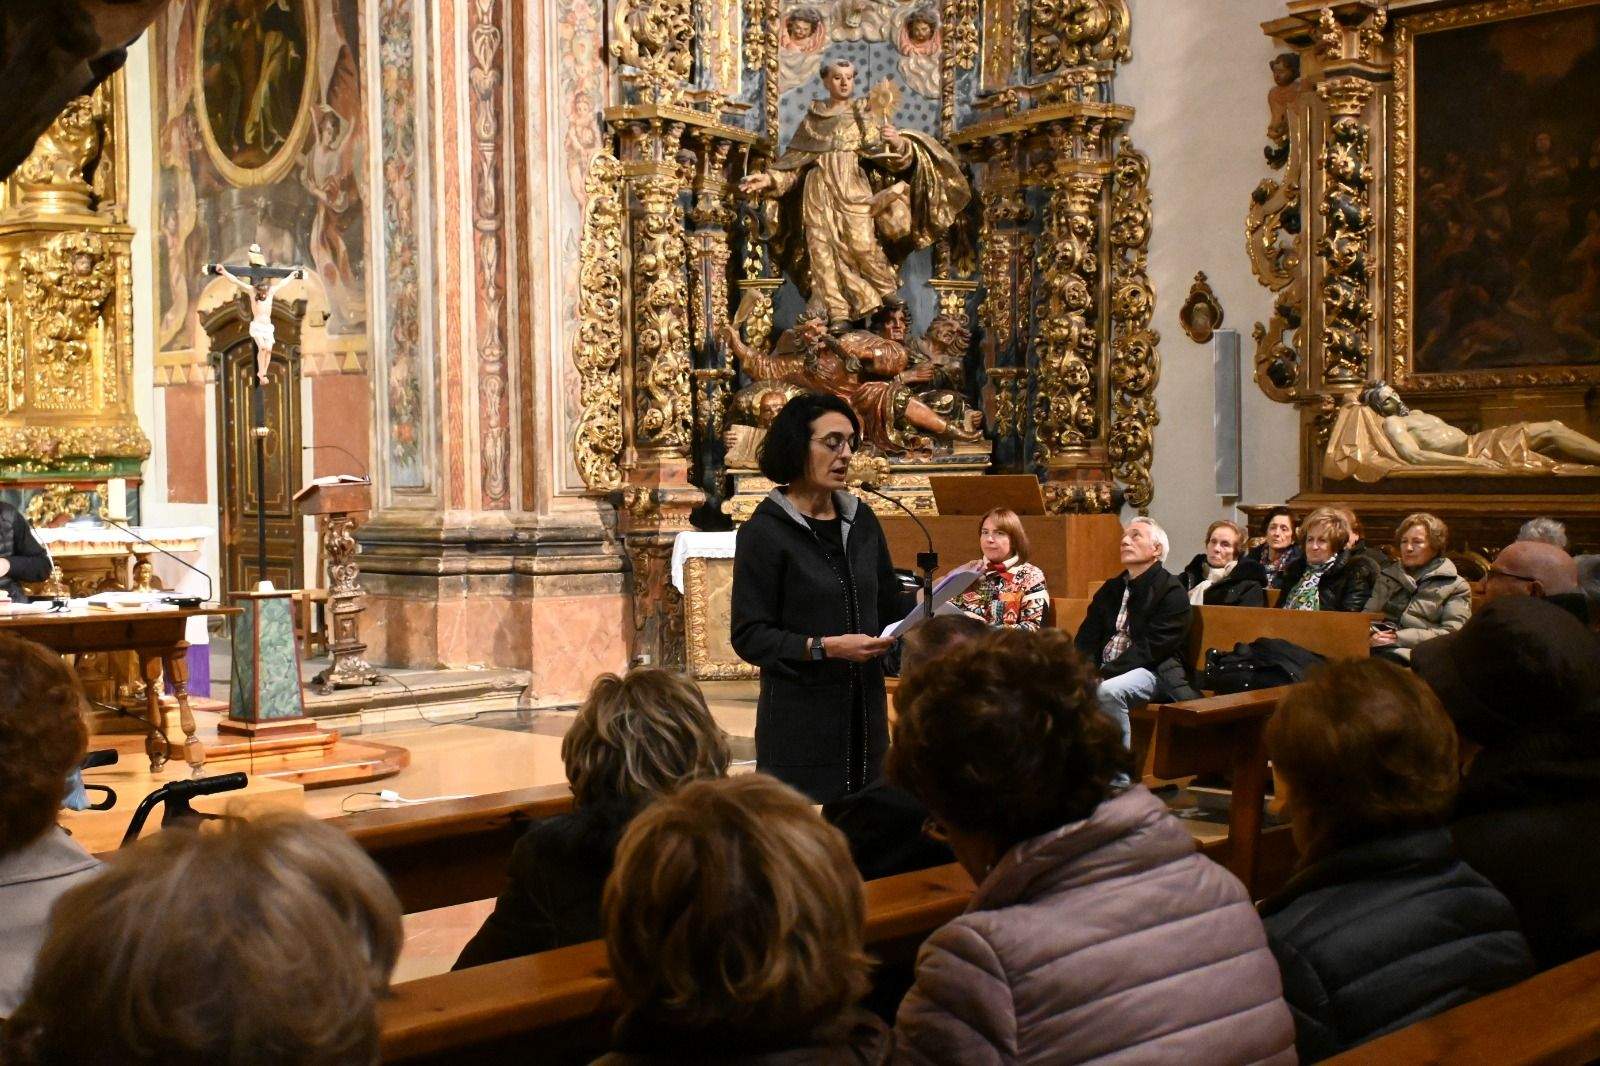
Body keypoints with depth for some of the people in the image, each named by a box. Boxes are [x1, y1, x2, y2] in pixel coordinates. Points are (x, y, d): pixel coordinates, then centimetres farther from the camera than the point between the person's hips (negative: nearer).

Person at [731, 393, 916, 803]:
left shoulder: (860, 521, 10)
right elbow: (748, 637, -11)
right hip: (800, 720, -5)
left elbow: (888, 605, 17)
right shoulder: (765, 532, -8)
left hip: (865, 712, 6)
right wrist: (826, 647, -21)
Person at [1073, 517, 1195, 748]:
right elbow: (1087, 638, 12)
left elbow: (1152, 647, -12)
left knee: (1108, 692, -36)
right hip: (1103, 671, 6)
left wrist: (1105, 675, -19)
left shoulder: (1172, 592, -2)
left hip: (1152, 672, -5)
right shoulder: (1110, 588, 20)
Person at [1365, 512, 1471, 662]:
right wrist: (1372, 635, -7)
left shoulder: (1456, 586, 13)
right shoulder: (1387, 576, 26)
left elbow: (1452, 634, -1)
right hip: (1382, 647, 3)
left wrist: (1400, 638, -10)